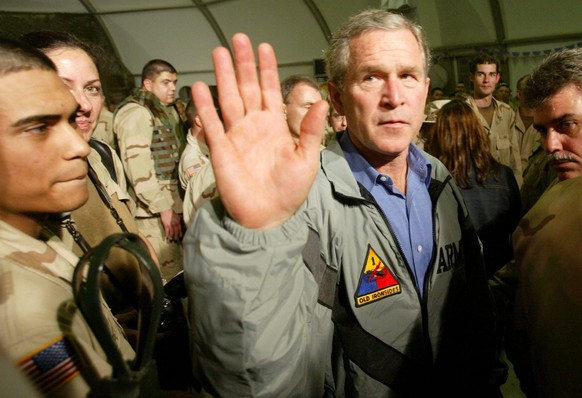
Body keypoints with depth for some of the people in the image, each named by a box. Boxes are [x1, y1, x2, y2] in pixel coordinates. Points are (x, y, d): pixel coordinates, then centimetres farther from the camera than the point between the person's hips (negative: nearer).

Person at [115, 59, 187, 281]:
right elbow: (137, 166, -18)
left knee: (177, 271, 15)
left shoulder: (168, 111, 19)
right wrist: (164, 208, -18)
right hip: (154, 207, -9)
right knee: (167, 277, -5)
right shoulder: (135, 113, -9)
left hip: (171, 202, 9)